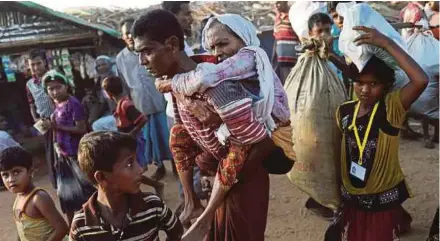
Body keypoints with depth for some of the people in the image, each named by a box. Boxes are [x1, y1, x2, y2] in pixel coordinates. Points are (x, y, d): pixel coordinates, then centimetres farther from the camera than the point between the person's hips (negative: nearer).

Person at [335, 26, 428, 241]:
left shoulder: (391, 108, -17)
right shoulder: (344, 111, -5)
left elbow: (421, 80, -36)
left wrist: (386, 43, -33)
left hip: (384, 199, -4)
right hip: (351, 198, 4)